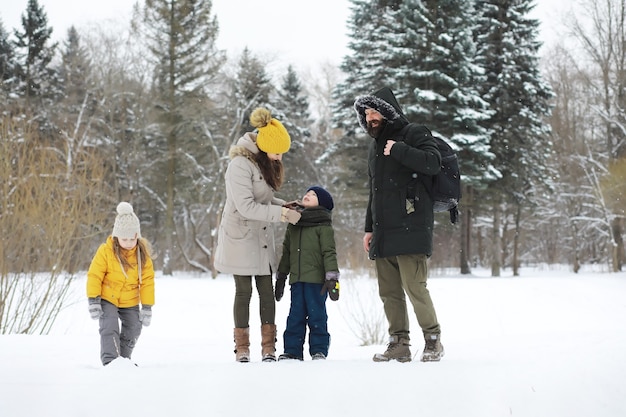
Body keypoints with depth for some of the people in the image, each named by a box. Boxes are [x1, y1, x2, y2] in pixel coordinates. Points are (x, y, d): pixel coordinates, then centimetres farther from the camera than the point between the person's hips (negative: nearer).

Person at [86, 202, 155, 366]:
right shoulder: (106, 251, -19)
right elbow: (94, 276, -14)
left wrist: (147, 307, -7)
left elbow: (147, 281, -6)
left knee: (132, 332, 9)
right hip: (107, 299, -3)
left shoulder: (142, 254, -10)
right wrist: (93, 300, -18)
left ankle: (123, 360, 29)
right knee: (109, 329, -21)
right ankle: (110, 361, -25)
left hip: (130, 303, 4)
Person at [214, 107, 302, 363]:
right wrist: (280, 213, -24)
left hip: (262, 239, 7)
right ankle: (242, 348, 8)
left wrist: (286, 206, -2)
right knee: (244, 292, -1)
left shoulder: (265, 162, 9)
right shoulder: (241, 164, -19)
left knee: (267, 291, 3)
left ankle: (268, 346, 7)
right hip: (240, 238, -7)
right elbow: (246, 206, -24)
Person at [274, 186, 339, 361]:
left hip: (316, 279, -5)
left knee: (316, 314, -1)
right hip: (296, 279, 5)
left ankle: (319, 350, 6)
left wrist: (332, 278, -14)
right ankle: (292, 350, 11)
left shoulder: (323, 226, -2)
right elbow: (286, 252, 20)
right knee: (295, 315, 7)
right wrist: (280, 277, 19)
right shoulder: (293, 225, 16)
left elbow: (329, 253, -7)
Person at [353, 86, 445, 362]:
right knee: (389, 292, 6)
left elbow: (433, 163, -19)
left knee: (414, 288, -11)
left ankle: (433, 340, 2)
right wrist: (369, 228, 24)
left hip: (410, 230, -8)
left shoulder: (414, 133, 0)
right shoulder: (376, 145, 23)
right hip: (383, 233, 8)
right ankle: (399, 344, 11)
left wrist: (399, 150, -17)